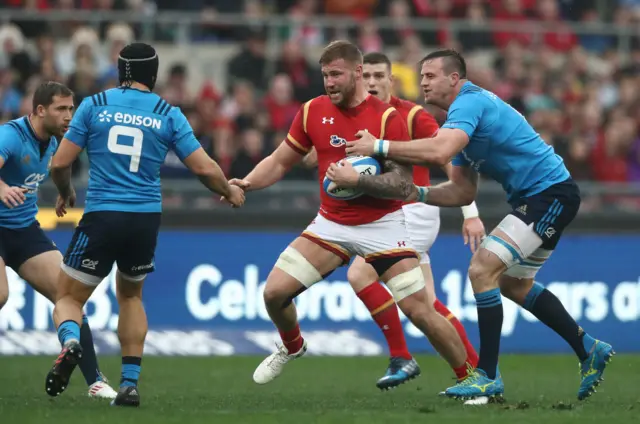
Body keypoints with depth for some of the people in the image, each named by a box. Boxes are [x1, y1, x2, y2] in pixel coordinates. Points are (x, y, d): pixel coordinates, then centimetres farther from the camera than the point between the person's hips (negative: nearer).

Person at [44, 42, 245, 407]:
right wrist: (230, 192, 22)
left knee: (69, 297, 10)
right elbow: (204, 168, 2)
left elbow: (60, 163, 1)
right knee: (130, 295, 26)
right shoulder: (168, 114, 4)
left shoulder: (94, 106, 2)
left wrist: (66, 194, 22)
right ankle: (130, 383, 15)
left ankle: (70, 341, -26)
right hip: (146, 219, 2)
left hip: (102, 216, -2)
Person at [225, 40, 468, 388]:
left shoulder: (387, 118, -15)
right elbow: (280, 162, 9)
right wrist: (246, 183, -8)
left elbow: (403, 186, -18)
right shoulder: (313, 111, -1)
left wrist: (357, 179, -30)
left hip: (382, 226, -4)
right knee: (274, 291, -6)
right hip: (331, 224, 4)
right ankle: (292, 347, 27)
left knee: (420, 310, -12)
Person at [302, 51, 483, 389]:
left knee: (359, 273, -19)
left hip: (413, 210, -7)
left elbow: (451, 159, -13)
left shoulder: (412, 116, -13)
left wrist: (470, 213, -17)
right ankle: (472, 370, 14)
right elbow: (309, 159, 4)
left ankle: (400, 357, -11)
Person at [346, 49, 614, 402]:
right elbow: (463, 192, 14)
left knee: (482, 269, -18)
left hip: (551, 194, -11)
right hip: (535, 198, 11)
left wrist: (380, 146, -29)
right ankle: (589, 350, 33)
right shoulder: (467, 110, 14)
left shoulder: (469, 102, -17)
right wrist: (417, 193, 0)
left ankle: (487, 376, -14)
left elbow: (439, 151, -36)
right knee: (513, 284, 22)